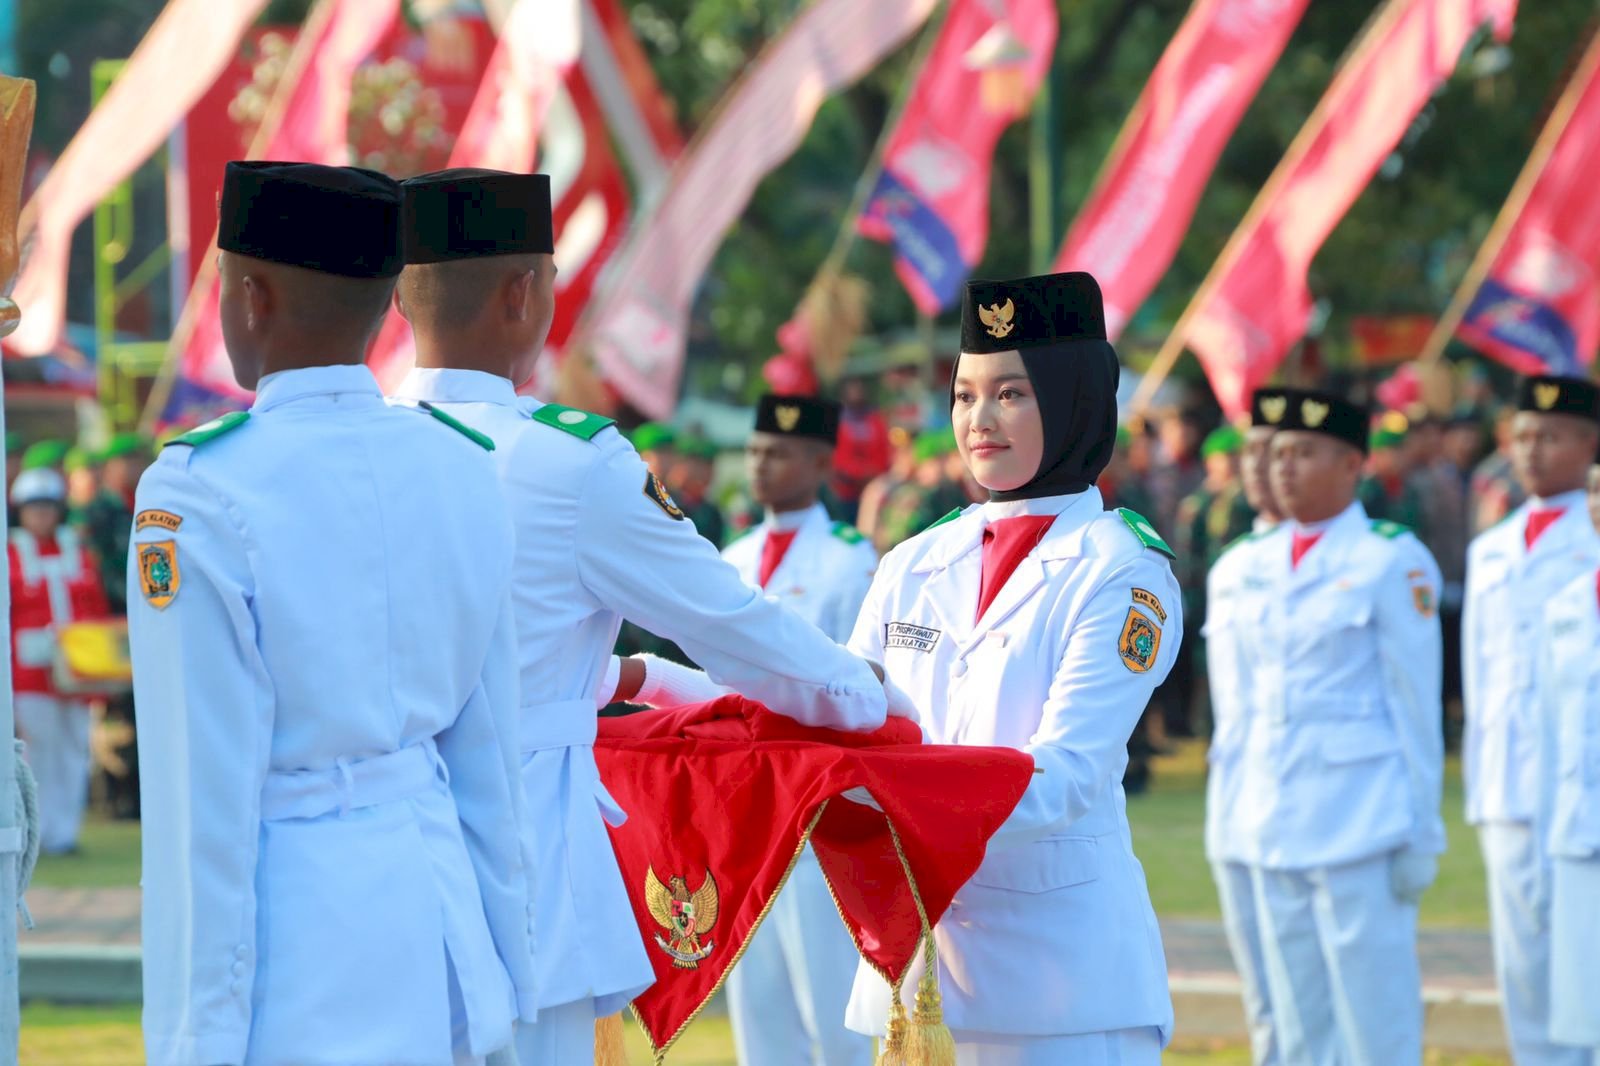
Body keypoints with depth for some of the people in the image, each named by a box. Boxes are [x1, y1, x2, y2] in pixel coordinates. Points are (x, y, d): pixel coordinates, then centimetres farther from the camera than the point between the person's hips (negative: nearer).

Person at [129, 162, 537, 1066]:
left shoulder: (198, 495, -13)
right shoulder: (465, 473, 5)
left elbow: (207, 797, -13)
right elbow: (489, 756, 11)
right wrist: (505, 972, 19)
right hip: (436, 904, 6)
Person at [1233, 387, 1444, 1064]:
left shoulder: (1392, 560, -6)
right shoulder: (1260, 563, 12)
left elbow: (1417, 704, -6)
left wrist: (1420, 836, -8)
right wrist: (1245, 818, 13)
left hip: (1360, 824, -6)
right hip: (1274, 826, 6)